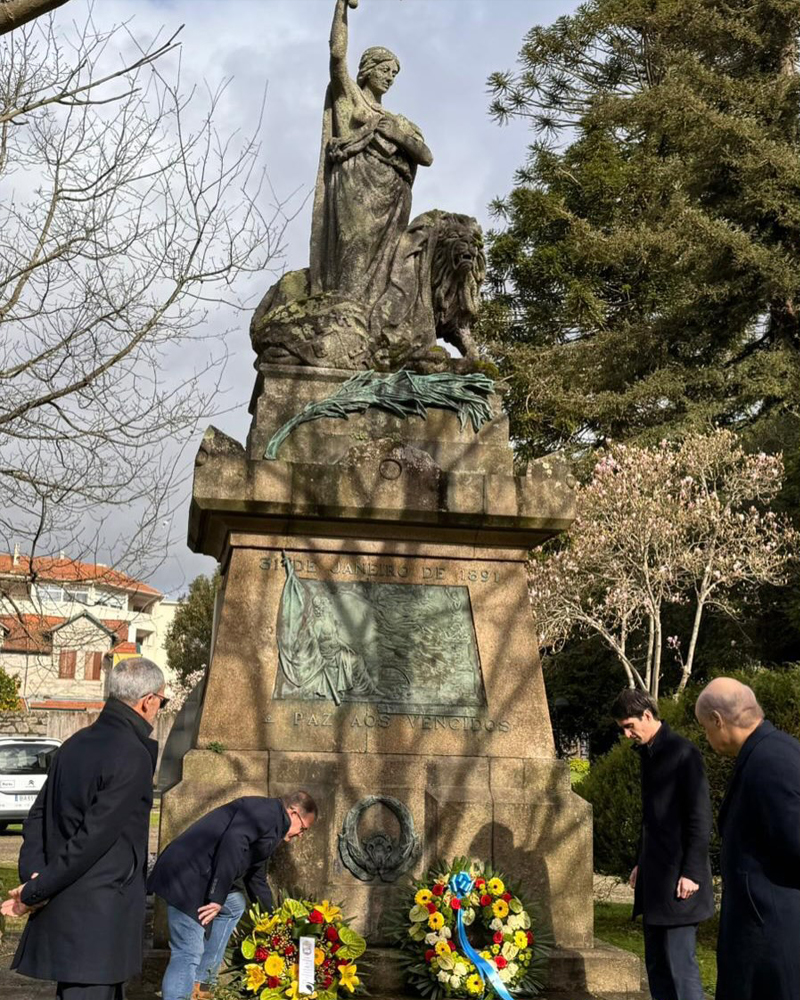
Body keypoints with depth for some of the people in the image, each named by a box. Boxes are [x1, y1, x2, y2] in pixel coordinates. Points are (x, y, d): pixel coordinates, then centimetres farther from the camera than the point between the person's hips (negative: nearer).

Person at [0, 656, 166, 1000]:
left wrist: (33, 875, 0)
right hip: (99, 916, -8)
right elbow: (94, 838, -20)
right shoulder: (133, 757, -17)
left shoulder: (76, 744, 9)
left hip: (60, 908, 8)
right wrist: (35, 893, -12)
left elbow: (38, 815, 9)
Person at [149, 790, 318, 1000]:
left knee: (234, 907, 26)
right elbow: (233, 842, -24)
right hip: (186, 876, -11)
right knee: (189, 955, -14)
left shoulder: (272, 825, 24)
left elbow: (255, 874, 34)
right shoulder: (267, 811, -8)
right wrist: (217, 897, -25)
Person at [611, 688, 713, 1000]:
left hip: (677, 878, -9)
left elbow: (700, 819, -15)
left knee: (680, 964, -8)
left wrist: (691, 873, -17)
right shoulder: (648, 754, 13)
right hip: (655, 879, 9)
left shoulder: (683, 753, -12)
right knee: (657, 964, 11)